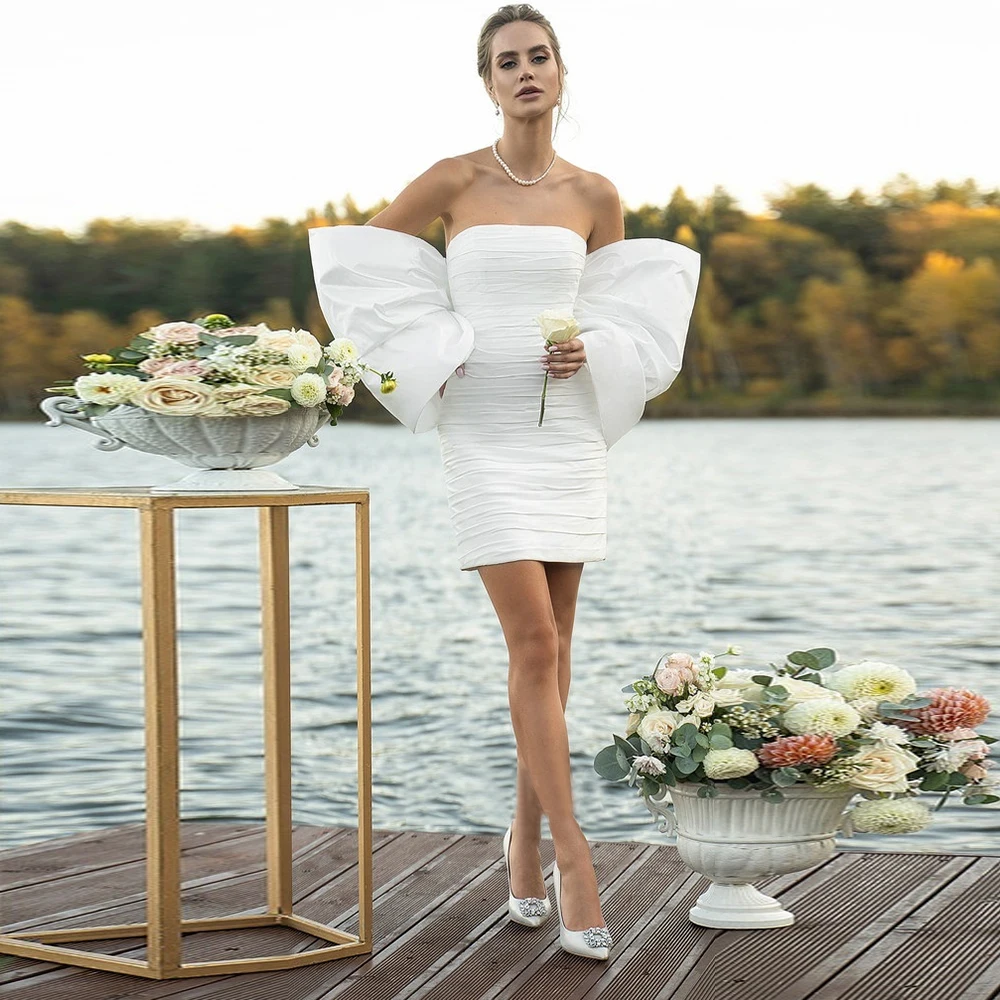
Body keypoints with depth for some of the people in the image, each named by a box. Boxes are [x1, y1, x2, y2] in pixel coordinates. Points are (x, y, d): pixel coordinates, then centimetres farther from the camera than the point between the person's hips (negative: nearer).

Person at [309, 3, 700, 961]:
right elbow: (362, 260, 6)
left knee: (551, 645, 9)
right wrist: (427, 355, -3)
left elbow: (624, 308, 17)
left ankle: (526, 829, 26)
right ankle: (573, 859, -9)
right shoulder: (453, 181, -2)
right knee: (534, 643, -11)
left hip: (570, 430, 3)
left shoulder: (595, 195, 5)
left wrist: (589, 352, -5)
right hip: (484, 433, -3)